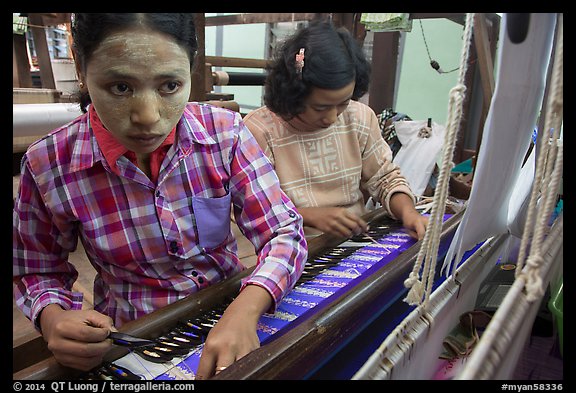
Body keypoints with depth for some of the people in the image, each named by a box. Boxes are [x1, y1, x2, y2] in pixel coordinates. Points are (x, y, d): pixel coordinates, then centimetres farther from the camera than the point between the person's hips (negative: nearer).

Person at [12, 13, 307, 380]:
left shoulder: (225, 132, -13)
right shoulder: (48, 166, -13)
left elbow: (284, 232, -12)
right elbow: (39, 272, 3)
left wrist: (245, 310, -30)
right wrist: (53, 318, -19)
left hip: (232, 316, 1)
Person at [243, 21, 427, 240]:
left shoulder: (360, 118, -1)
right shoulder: (259, 131, -14)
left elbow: (385, 179, 8)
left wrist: (408, 211, -10)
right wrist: (311, 216, -23)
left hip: (357, 243, 4)